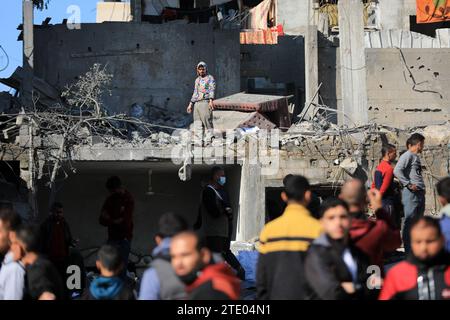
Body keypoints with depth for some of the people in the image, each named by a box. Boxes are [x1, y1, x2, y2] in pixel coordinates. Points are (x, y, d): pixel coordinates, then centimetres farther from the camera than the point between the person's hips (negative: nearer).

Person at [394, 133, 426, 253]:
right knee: (410, 221, -8)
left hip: (420, 193, 10)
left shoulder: (416, 157, 21)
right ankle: (409, 251, -8)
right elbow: (397, 171, -21)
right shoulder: (408, 155, -9)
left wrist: (422, 188, 13)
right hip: (411, 193, -10)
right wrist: (408, 184, -20)